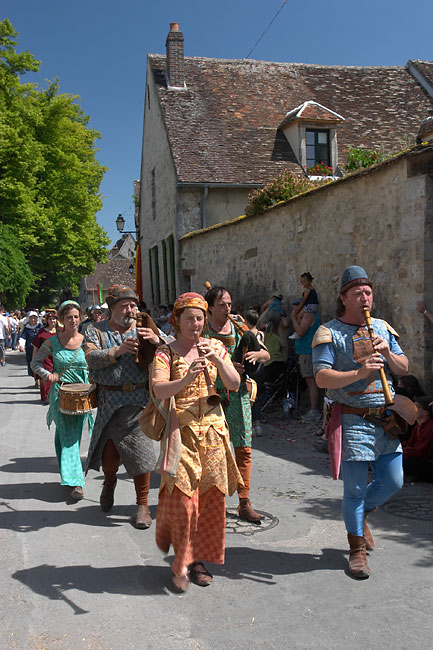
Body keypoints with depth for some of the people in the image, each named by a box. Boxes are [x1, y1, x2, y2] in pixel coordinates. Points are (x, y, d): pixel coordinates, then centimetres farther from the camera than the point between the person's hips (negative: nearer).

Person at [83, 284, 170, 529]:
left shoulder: (145, 329, 7)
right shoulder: (96, 331, 6)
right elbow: (92, 358, -11)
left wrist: (157, 340, -24)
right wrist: (119, 350, -24)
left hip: (140, 401, 0)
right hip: (109, 401, 0)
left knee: (141, 451, -1)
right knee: (109, 452, 6)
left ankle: (143, 505, 15)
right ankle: (110, 481, 42)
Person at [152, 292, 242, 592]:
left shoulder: (215, 347, 9)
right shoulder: (166, 352, -1)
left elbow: (235, 384, 2)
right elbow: (159, 391, -14)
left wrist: (217, 360, -13)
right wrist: (188, 378, -29)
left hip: (213, 431, 3)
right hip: (181, 431, -3)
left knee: (211, 497, 5)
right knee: (182, 498, -8)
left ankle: (199, 559, 21)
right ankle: (182, 563, 9)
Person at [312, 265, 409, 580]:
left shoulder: (383, 328, 12)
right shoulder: (329, 333, -5)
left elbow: (404, 368, 12)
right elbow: (322, 377, -15)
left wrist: (388, 353, -8)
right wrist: (359, 372, -27)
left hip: (385, 418, 5)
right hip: (352, 421, -5)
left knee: (393, 481, 9)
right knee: (355, 488, 2)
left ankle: (361, 513, 38)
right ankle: (357, 548, 22)